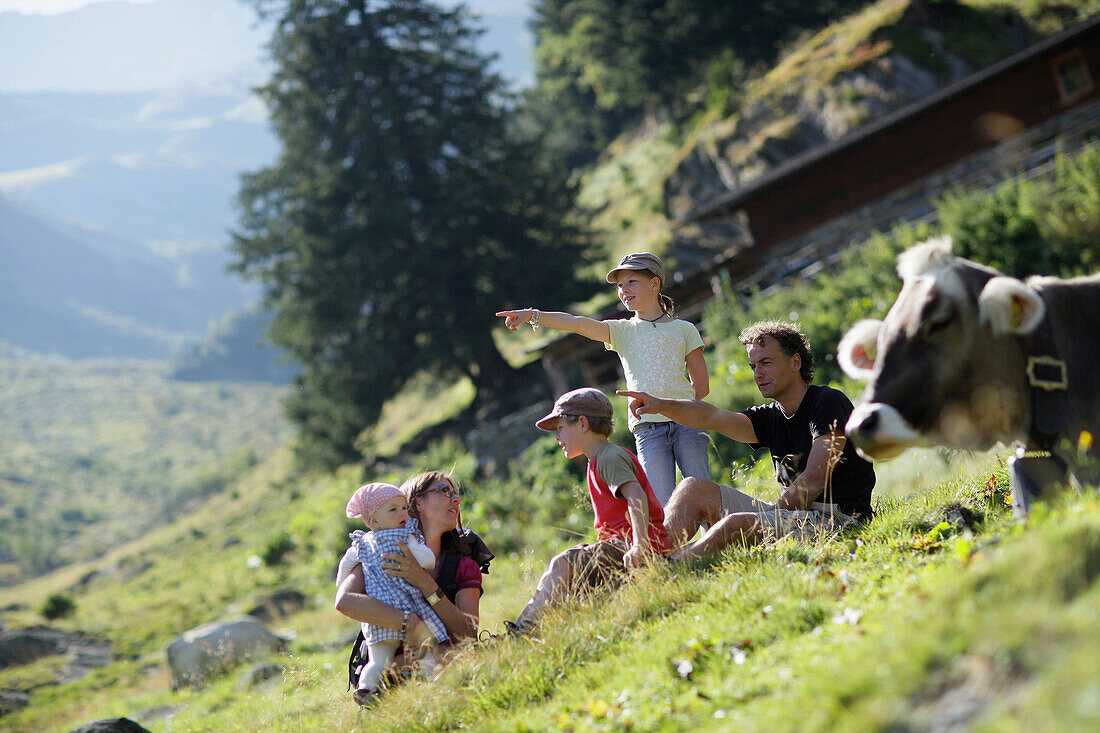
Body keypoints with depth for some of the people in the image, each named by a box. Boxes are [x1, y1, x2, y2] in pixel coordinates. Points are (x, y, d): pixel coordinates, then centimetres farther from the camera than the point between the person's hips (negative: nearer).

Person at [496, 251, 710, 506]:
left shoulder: (684, 330, 12)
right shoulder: (622, 330, 14)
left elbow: (701, 386, 12)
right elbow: (576, 323, -1)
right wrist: (532, 315, -14)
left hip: (686, 422, -1)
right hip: (648, 429, 1)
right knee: (662, 511, -6)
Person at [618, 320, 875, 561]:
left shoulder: (829, 402, -6)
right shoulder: (771, 417, 16)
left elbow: (814, 481, -14)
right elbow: (714, 418, -1)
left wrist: (772, 514, -12)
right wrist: (662, 405, -16)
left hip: (837, 519, -8)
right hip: (790, 512, 8)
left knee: (736, 524, -31)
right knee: (694, 489, 0)